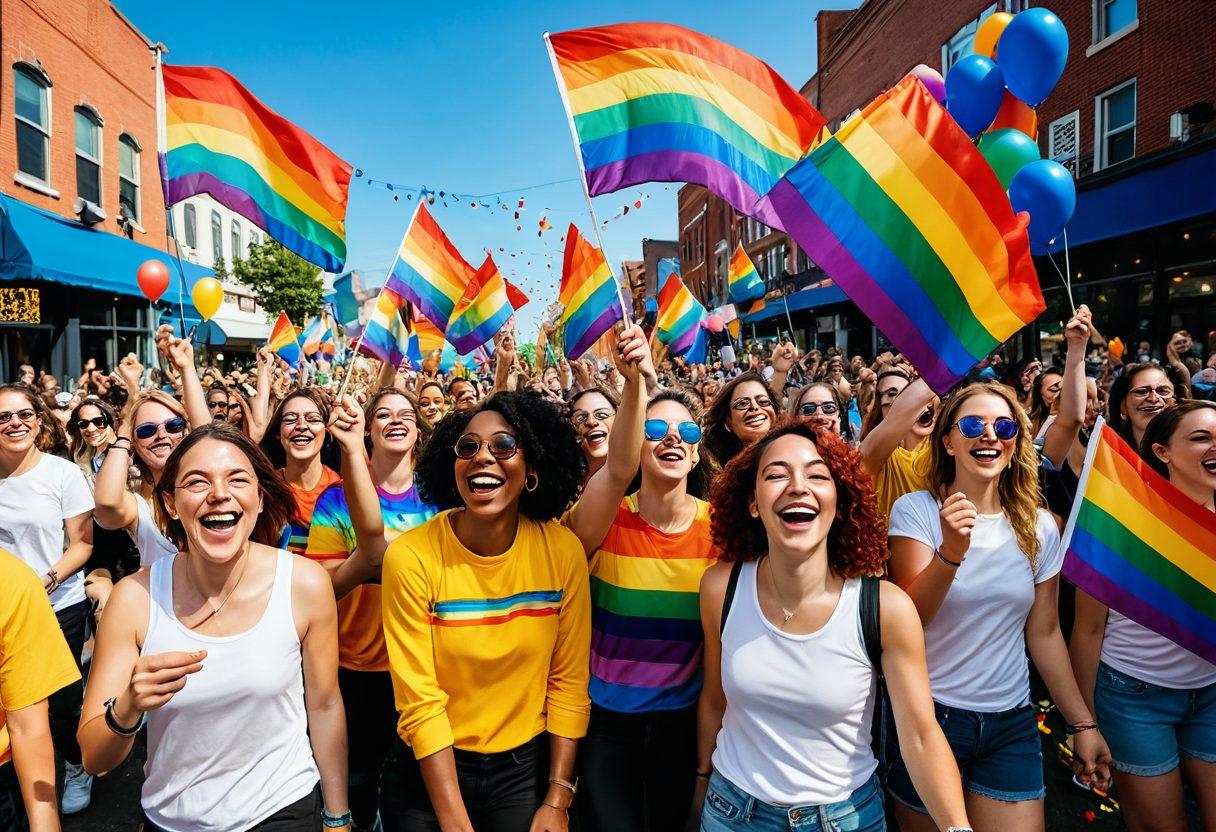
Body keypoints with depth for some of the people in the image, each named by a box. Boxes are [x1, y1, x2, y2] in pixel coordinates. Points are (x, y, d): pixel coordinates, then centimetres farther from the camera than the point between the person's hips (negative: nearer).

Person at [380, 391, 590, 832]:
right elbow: (420, 700, -16)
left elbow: (568, 681, -6)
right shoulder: (411, 556, -19)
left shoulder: (563, 550, -13)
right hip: (430, 768, -1)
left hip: (527, 767, 1)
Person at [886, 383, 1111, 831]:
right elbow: (909, 620, -18)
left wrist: (1083, 723, 9)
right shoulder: (916, 510, -11)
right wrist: (951, 552, -33)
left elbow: (1044, 632, 8)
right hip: (928, 714, -3)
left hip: (1012, 724, 3)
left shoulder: (1040, 526, 1)